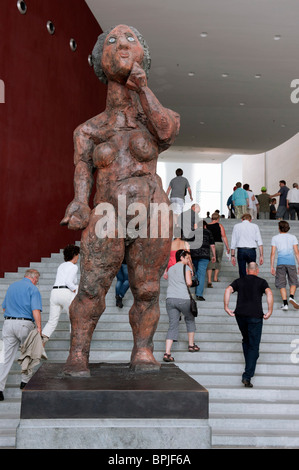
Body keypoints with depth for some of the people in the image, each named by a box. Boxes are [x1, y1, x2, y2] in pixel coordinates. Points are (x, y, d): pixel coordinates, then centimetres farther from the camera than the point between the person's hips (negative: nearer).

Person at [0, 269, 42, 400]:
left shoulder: (12, 286, 17)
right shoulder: (33, 289, -3)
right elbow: (36, 311, -14)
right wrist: (39, 328, -14)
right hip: (25, 324, -5)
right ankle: (25, 381, 22)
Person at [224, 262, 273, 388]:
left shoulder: (239, 281, 15)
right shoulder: (261, 282, 10)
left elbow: (228, 290, -2)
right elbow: (269, 293, -9)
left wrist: (226, 307, -2)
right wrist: (270, 310, -8)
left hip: (240, 314, 3)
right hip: (255, 315, -3)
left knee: (246, 340, 25)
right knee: (254, 346, -2)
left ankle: (249, 365, 32)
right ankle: (247, 376, -12)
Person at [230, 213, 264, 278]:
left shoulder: (236, 226, 11)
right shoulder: (255, 226, 9)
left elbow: (233, 243, 8)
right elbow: (260, 243, 1)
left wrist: (233, 256, 11)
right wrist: (261, 256, -1)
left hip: (241, 250, 1)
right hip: (251, 251, 0)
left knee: (242, 273, 4)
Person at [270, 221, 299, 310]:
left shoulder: (275, 238, 10)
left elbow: (272, 253, 4)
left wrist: (272, 267, 7)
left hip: (280, 262, 0)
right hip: (291, 262, 0)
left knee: (281, 284, 4)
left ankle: (285, 303, -7)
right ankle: (291, 297, -15)